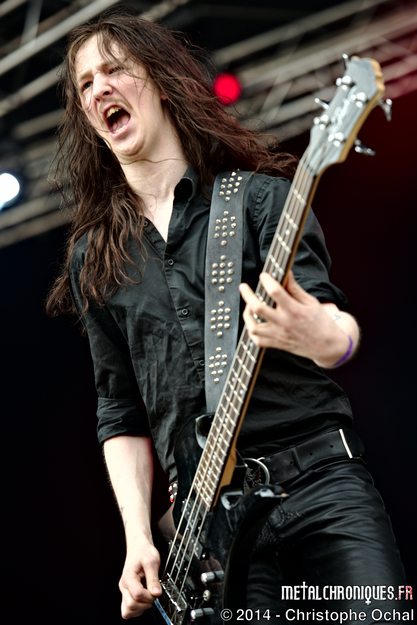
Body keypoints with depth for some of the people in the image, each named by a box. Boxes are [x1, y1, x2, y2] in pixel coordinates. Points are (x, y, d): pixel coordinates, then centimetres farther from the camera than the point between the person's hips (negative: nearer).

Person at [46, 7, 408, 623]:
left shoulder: (259, 195, 3)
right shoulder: (93, 262, 13)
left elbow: (335, 322, -6)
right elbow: (120, 410, 15)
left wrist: (324, 336, -31)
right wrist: (137, 537, 5)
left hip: (321, 478, -2)